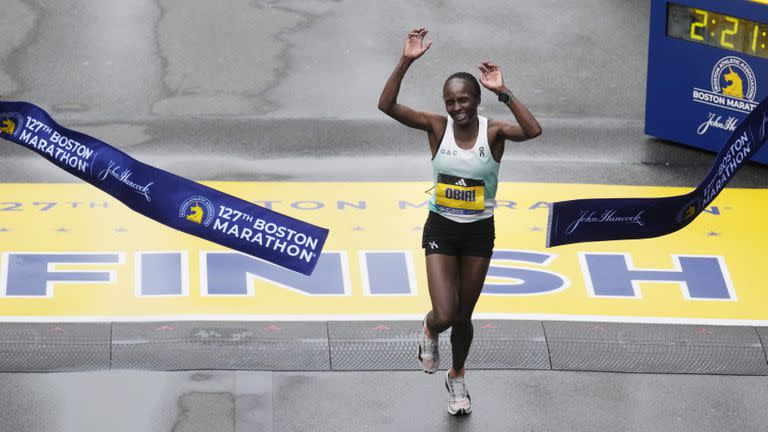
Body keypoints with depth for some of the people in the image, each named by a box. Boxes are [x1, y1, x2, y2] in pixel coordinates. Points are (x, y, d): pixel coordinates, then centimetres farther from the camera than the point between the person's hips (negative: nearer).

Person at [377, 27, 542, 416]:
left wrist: (503, 93, -37)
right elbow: (387, 106, -23)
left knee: (464, 316, 15)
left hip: (479, 233, 1)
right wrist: (406, 62, -33)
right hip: (441, 229, -1)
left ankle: (457, 377, 41)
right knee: (445, 315, -12)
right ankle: (429, 332, 27)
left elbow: (533, 130, -34)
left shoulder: (493, 131, -13)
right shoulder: (437, 126, -11)